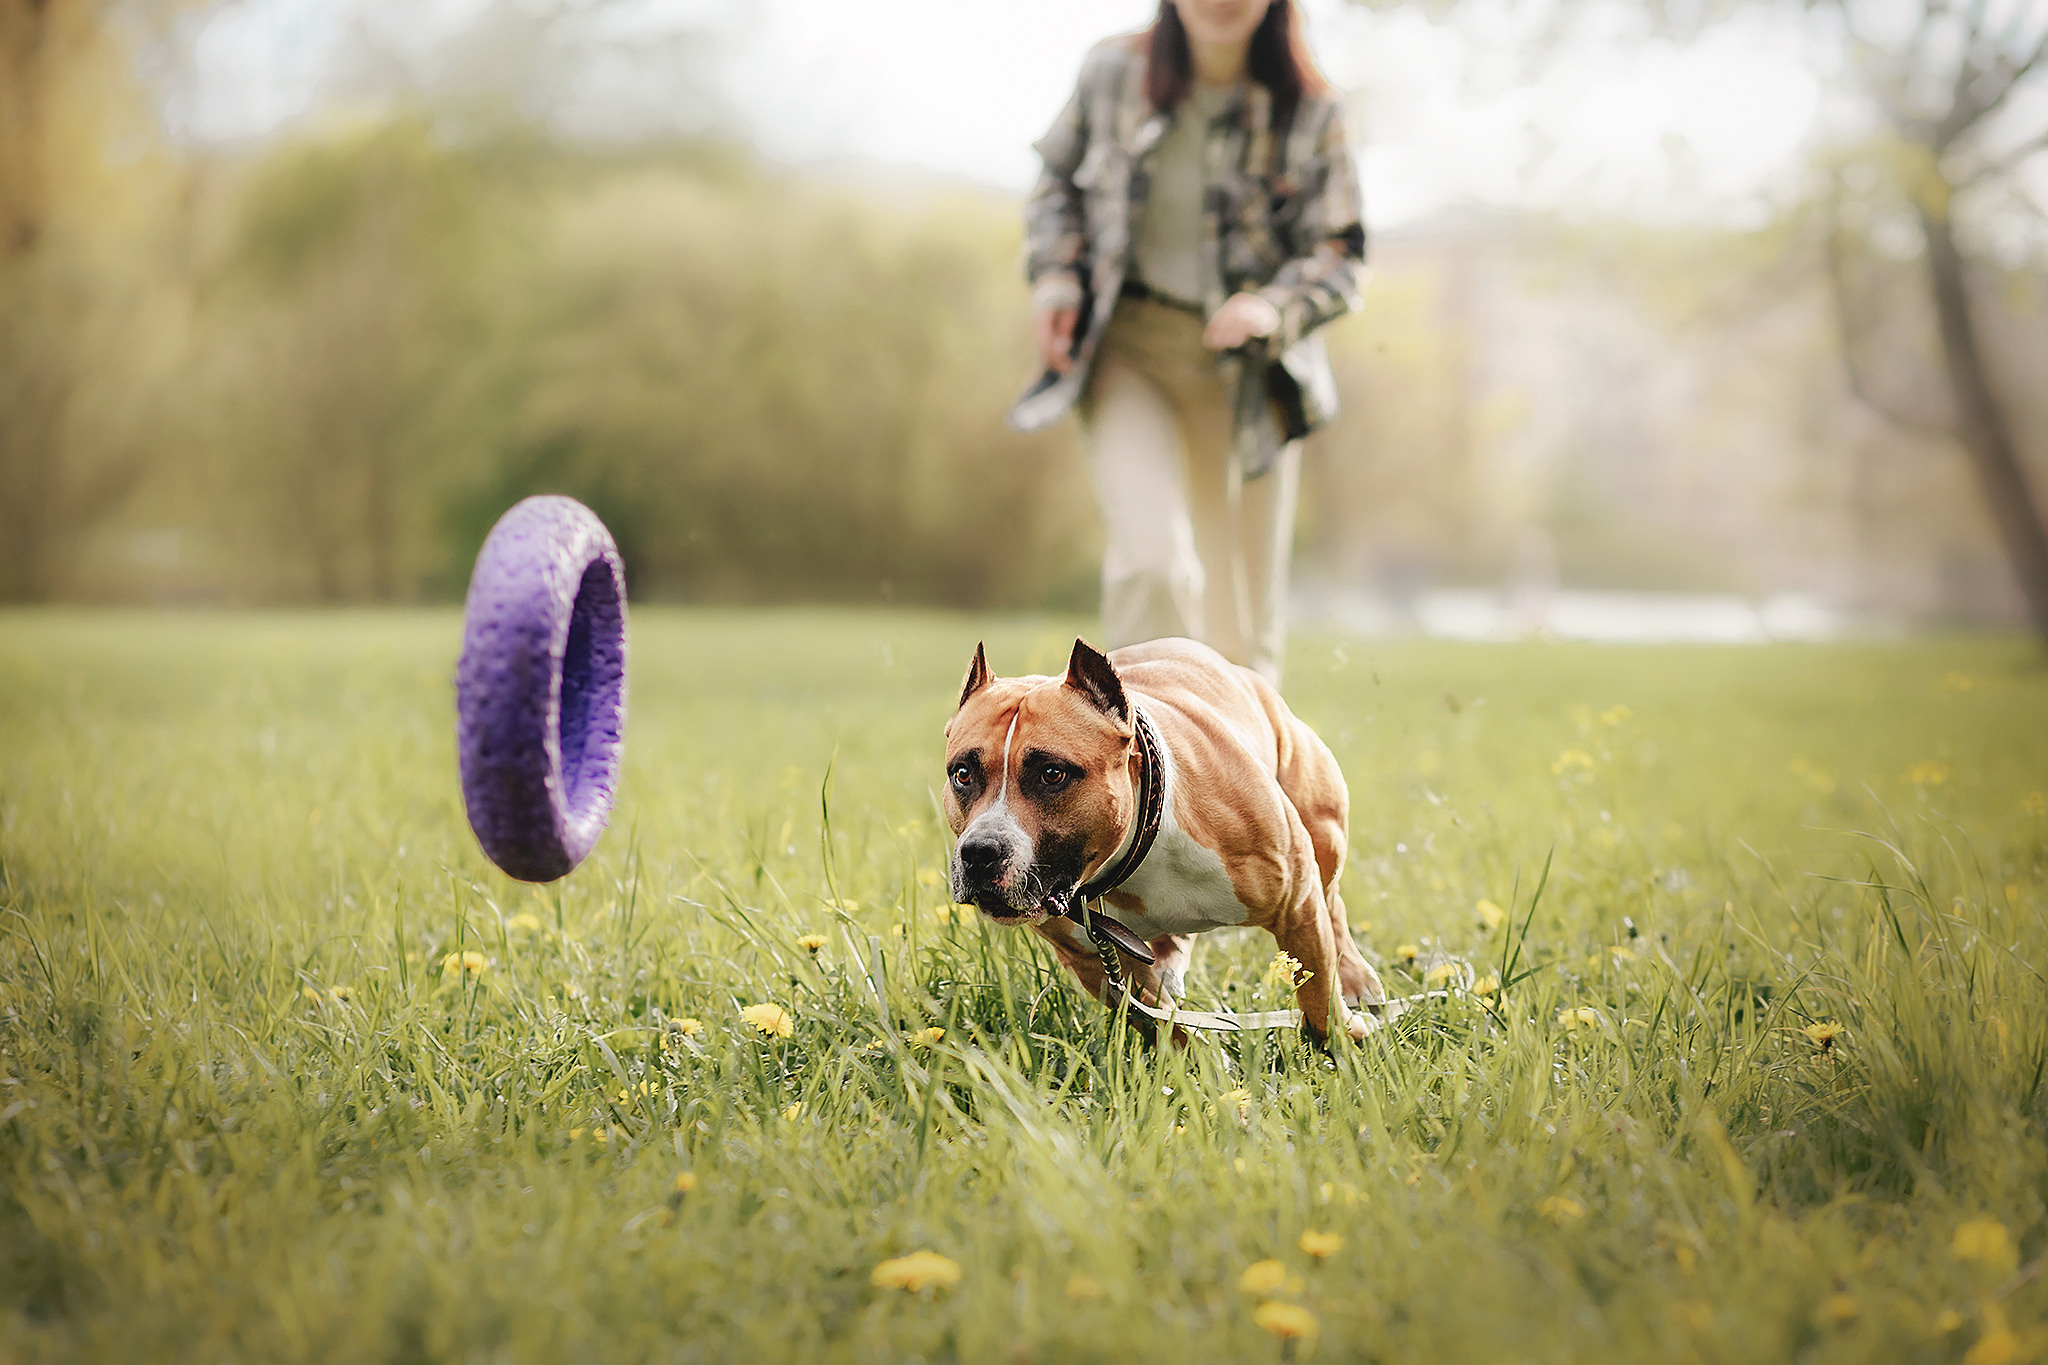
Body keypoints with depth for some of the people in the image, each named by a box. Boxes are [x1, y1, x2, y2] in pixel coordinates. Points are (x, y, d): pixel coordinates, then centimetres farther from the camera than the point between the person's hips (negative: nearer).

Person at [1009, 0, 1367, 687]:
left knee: (1243, 613, 9)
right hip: (1130, 348, -1)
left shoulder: (1309, 112, -5)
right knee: (1152, 559, -24)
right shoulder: (1113, 72, -2)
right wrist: (1054, 277, -1)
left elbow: (1341, 251, -2)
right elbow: (1058, 180, 15)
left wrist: (1275, 307, -23)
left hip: (1246, 370, 1)